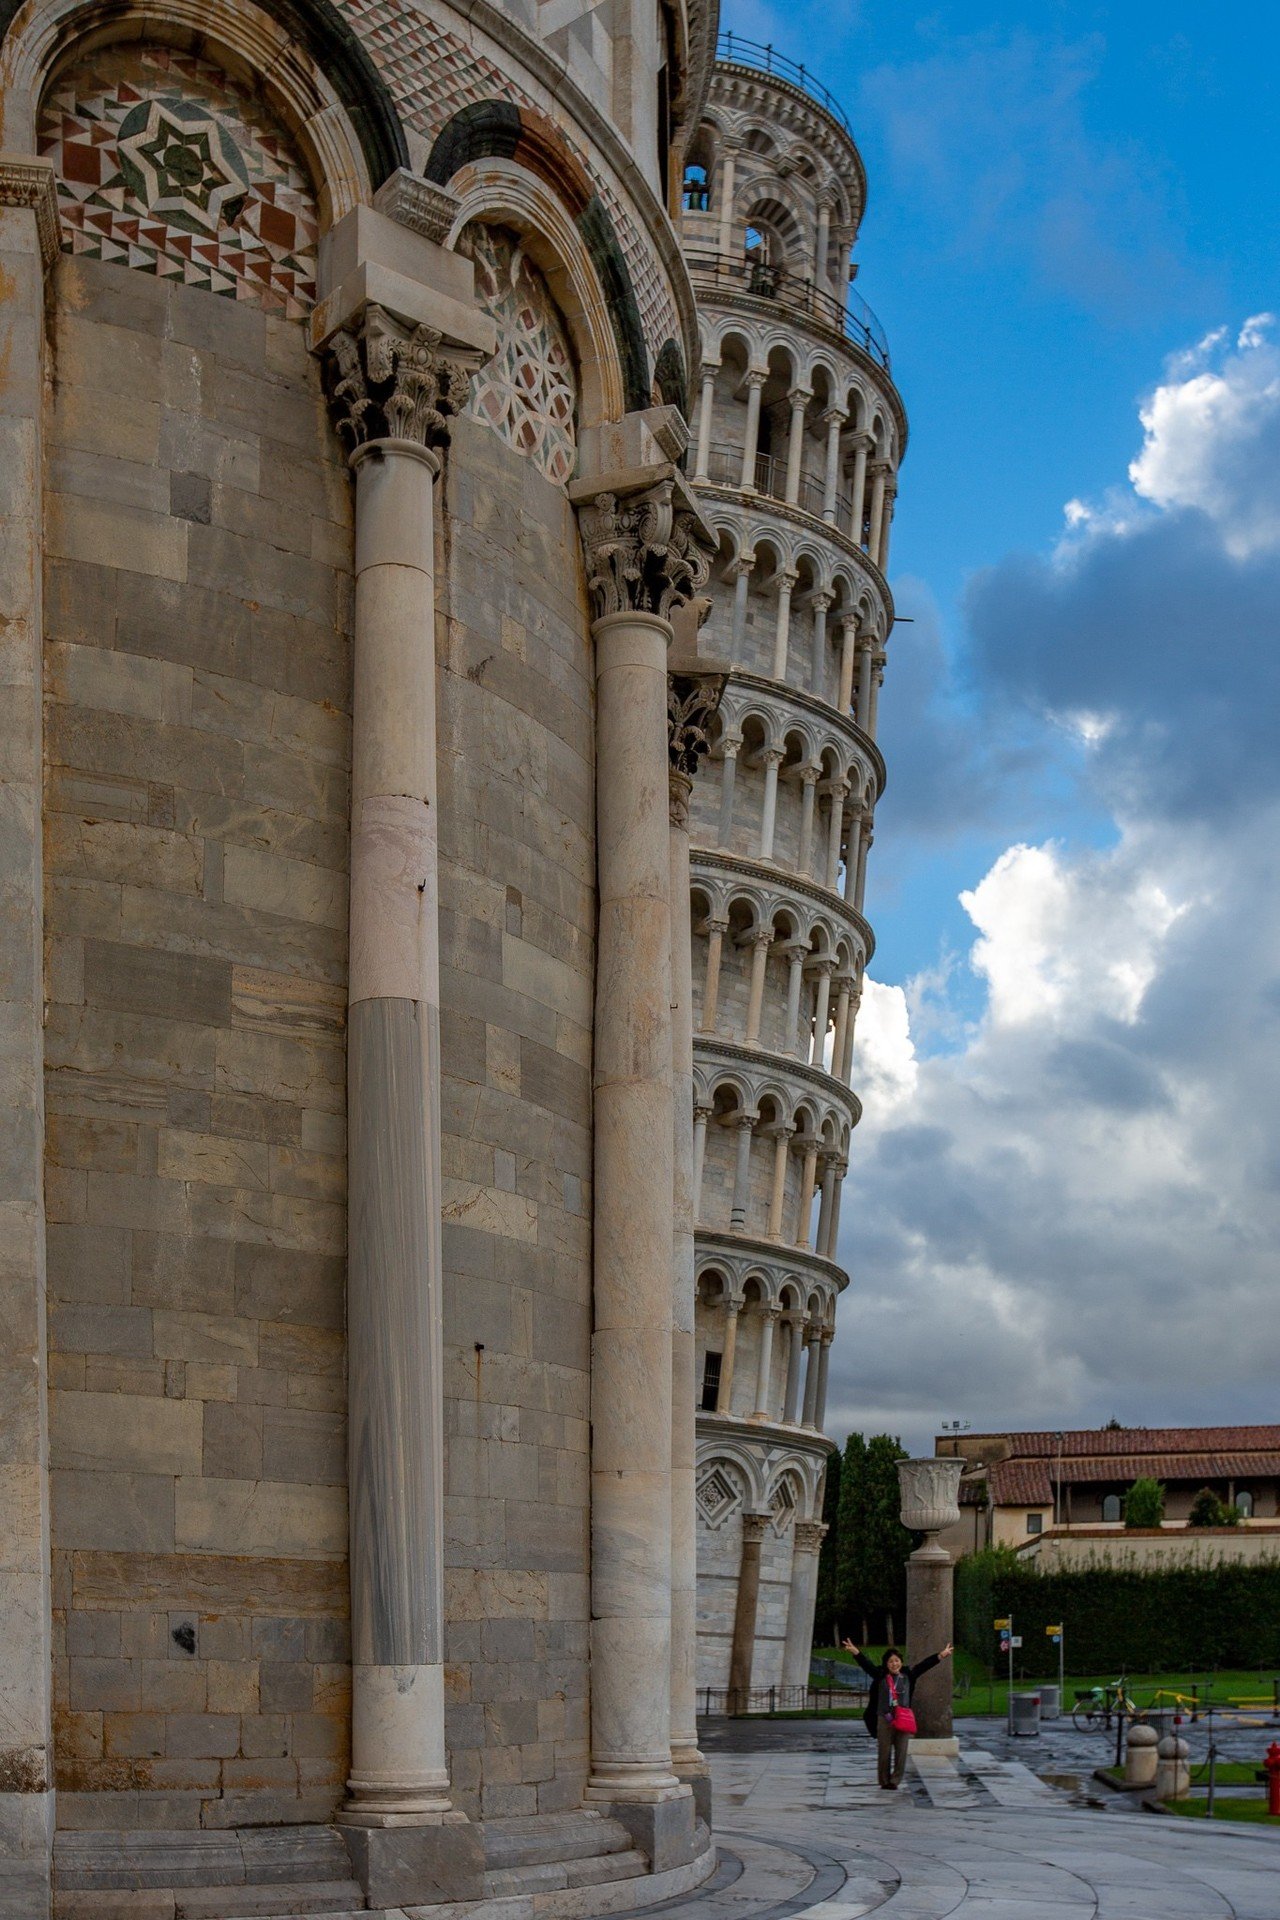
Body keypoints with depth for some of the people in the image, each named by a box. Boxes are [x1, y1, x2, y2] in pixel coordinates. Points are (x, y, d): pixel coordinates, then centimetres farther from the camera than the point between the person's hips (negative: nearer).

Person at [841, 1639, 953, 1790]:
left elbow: (924, 1665, 5)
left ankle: (895, 1781, 11)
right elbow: (867, 1664, -7)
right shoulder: (880, 1676, 3)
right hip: (884, 1720, -1)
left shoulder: (908, 1676, 7)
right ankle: (884, 1781, 15)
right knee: (884, 1753, 3)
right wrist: (855, 1652, -21)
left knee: (901, 1753, 0)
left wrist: (941, 1655, 1)